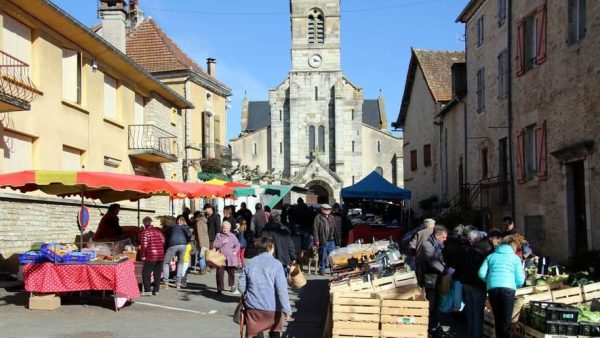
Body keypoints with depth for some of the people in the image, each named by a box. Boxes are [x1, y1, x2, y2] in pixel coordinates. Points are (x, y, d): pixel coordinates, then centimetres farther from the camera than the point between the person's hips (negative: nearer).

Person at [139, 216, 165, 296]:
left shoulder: (145, 232, -6)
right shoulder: (158, 231, 12)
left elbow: (144, 245, -11)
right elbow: (163, 242, 14)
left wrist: (142, 255, -3)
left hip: (151, 256, -6)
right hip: (161, 256, 6)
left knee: (146, 273, 3)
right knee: (157, 274, 11)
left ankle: (147, 290, -1)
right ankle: (156, 290, 13)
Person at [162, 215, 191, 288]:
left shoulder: (170, 227, 27)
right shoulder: (184, 227, 24)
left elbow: (167, 237, 27)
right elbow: (189, 236, 9)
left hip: (172, 245, -1)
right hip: (183, 245, 1)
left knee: (165, 263, 14)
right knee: (180, 263, 21)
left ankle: (166, 284, 5)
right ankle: (178, 283, 14)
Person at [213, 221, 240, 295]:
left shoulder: (232, 236, 6)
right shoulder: (218, 235, 6)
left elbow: (237, 245, 6)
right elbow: (215, 245, -3)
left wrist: (235, 251, -9)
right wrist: (222, 242, -15)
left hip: (230, 258, 0)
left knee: (231, 272, 6)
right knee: (220, 273, -2)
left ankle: (232, 287, 20)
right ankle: (220, 288, 7)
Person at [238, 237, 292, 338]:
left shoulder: (249, 264, 2)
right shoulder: (276, 264, -7)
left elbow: (241, 287, 4)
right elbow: (282, 289, -15)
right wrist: (287, 310, -13)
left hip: (253, 307, 2)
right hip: (272, 308, -2)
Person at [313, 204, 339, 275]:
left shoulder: (331, 217, 17)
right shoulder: (318, 218, -5)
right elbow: (315, 229, -9)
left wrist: (336, 238, 15)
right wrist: (316, 240, -14)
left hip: (331, 240, 6)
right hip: (323, 241, -6)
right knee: (323, 256, 2)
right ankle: (321, 270, 12)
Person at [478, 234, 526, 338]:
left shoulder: (491, 256, 21)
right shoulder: (515, 258, 16)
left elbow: (481, 273, 9)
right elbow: (520, 280, 8)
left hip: (492, 288, 3)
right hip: (508, 288, -2)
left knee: (498, 319, 15)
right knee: (506, 321, 1)